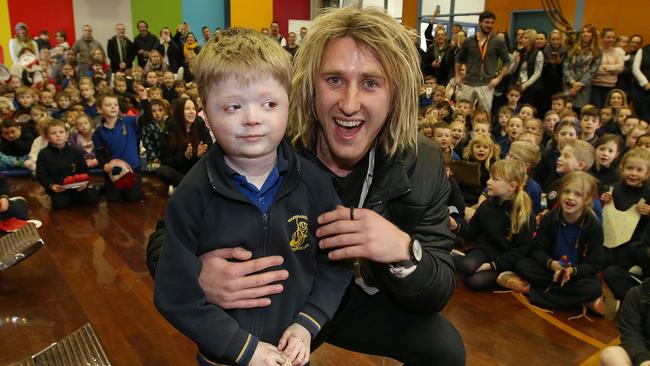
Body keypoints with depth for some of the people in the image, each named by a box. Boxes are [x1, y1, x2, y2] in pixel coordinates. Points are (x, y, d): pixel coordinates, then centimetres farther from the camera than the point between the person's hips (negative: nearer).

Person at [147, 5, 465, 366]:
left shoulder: (423, 163, -18)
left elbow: (438, 293, -16)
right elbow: (165, 240, -17)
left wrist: (405, 251, -39)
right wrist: (195, 275, -41)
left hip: (354, 299, 2)